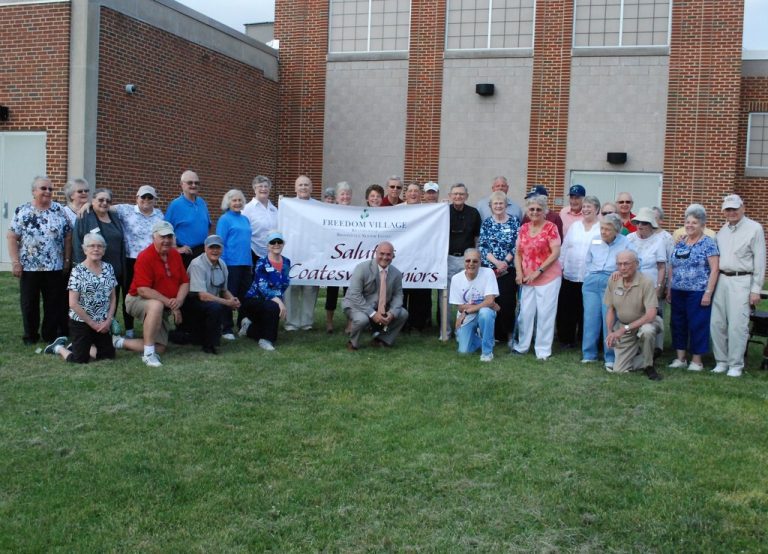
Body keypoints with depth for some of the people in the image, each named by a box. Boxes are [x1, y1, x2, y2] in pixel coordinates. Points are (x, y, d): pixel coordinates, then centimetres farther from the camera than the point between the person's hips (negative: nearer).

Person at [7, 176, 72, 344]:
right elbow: (12, 237, -2)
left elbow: (68, 236, 5)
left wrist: (67, 259, 0)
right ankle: (30, 335, 20)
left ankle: (50, 334, 18)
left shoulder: (60, 210, 3)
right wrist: (15, 262, -8)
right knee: (29, 303, 7)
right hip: (29, 267, -1)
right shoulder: (22, 211, -1)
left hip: (55, 268, 1)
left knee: (54, 303, 6)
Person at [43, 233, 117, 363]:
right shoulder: (77, 271, -13)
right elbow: (73, 304, -15)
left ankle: (82, 347, 29)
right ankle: (59, 347, 28)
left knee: (108, 355, 6)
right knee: (79, 360, -2)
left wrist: (108, 320, -7)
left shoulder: (108, 268, 2)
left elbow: (113, 298, 6)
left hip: (102, 323, 5)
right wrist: (92, 323, -13)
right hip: (81, 322, -5)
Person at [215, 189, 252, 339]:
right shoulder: (224, 219, -3)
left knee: (245, 295, 11)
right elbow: (220, 243, -7)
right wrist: (222, 263, -13)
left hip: (246, 263, 7)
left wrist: (250, 260, 16)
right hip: (231, 263, -6)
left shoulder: (245, 219, 16)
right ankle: (227, 329, 3)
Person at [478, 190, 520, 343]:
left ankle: (507, 333, 7)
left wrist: (505, 262, -11)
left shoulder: (515, 222, 4)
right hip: (489, 268, 1)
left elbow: (517, 246, -1)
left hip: (509, 269, -1)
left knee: (508, 301, -5)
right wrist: (496, 262, -11)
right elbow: (482, 247, 1)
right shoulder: (486, 224, 8)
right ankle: (493, 334, 11)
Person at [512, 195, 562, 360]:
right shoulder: (523, 229, 8)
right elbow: (518, 253, 12)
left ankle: (543, 350, 10)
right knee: (525, 312, 8)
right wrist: (519, 272, -3)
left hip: (548, 277, -4)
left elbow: (555, 253, -12)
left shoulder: (550, 227, -7)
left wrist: (538, 271, -15)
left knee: (545, 313, 0)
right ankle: (521, 345, 22)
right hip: (527, 279, 4)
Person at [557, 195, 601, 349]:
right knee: (567, 308, 5)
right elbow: (565, 247, 13)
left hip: (591, 277, -3)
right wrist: (560, 265, 8)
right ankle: (567, 337, 17)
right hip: (570, 275, 4)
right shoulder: (575, 226, 12)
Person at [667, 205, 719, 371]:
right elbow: (671, 268, 16)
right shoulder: (680, 243, 12)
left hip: (698, 293, -6)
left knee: (697, 325, 0)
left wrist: (708, 292, -14)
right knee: (678, 324, 10)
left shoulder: (708, 243, -5)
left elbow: (714, 269, -9)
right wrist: (669, 290, 12)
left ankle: (696, 360, 9)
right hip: (678, 292, 6)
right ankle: (680, 358, 21)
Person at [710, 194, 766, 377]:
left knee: (737, 325, -6)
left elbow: (760, 260, -5)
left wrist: (756, 289, -8)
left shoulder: (754, 228, -3)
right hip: (721, 280, 6)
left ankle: (736, 365, 4)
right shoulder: (723, 230, 15)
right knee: (717, 323, 5)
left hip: (741, 281, -6)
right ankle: (721, 361, 17)